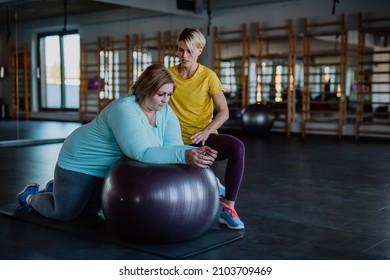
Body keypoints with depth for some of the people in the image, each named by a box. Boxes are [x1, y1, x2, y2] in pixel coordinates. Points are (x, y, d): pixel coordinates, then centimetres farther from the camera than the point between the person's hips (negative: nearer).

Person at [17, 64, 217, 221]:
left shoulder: (166, 113, -13)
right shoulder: (125, 109, -35)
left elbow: (173, 146, -23)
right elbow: (141, 153, -45)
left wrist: (195, 153, -45)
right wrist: (184, 156, -55)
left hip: (111, 169, 7)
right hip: (81, 161, -7)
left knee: (89, 211, 23)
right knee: (64, 213, 7)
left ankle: (56, 189, 48)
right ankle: (32, 196, 36)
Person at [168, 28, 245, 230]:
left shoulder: (208, 76, -7)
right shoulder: (168, 74, -1)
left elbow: (224, 112, -10)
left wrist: (206, 131, -26)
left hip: (202, 139, -2)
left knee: (237, 147, -34)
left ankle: (228, 207, -26)